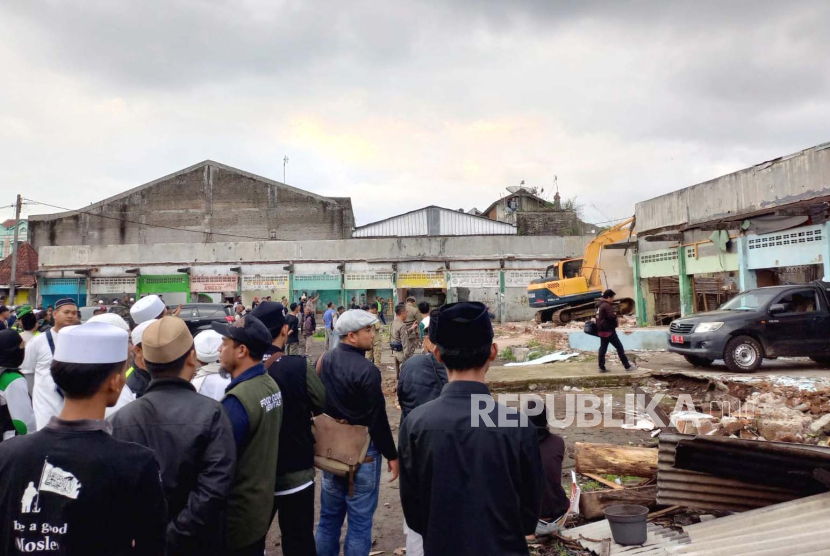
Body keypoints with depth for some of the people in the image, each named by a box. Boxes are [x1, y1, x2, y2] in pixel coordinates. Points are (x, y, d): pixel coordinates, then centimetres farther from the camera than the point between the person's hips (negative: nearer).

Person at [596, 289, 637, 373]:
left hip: (602, 330, 10)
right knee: (619, 347, -2)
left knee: (603, 348, 8)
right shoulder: (606, 305, -17)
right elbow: (611, 316, -27)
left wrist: (614, 315, 10)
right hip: (608, 330, -10)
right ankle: (627, 366, 3)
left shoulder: (600, 305, 15)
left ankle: (602, 367, 7)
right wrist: (615, 314, -6)